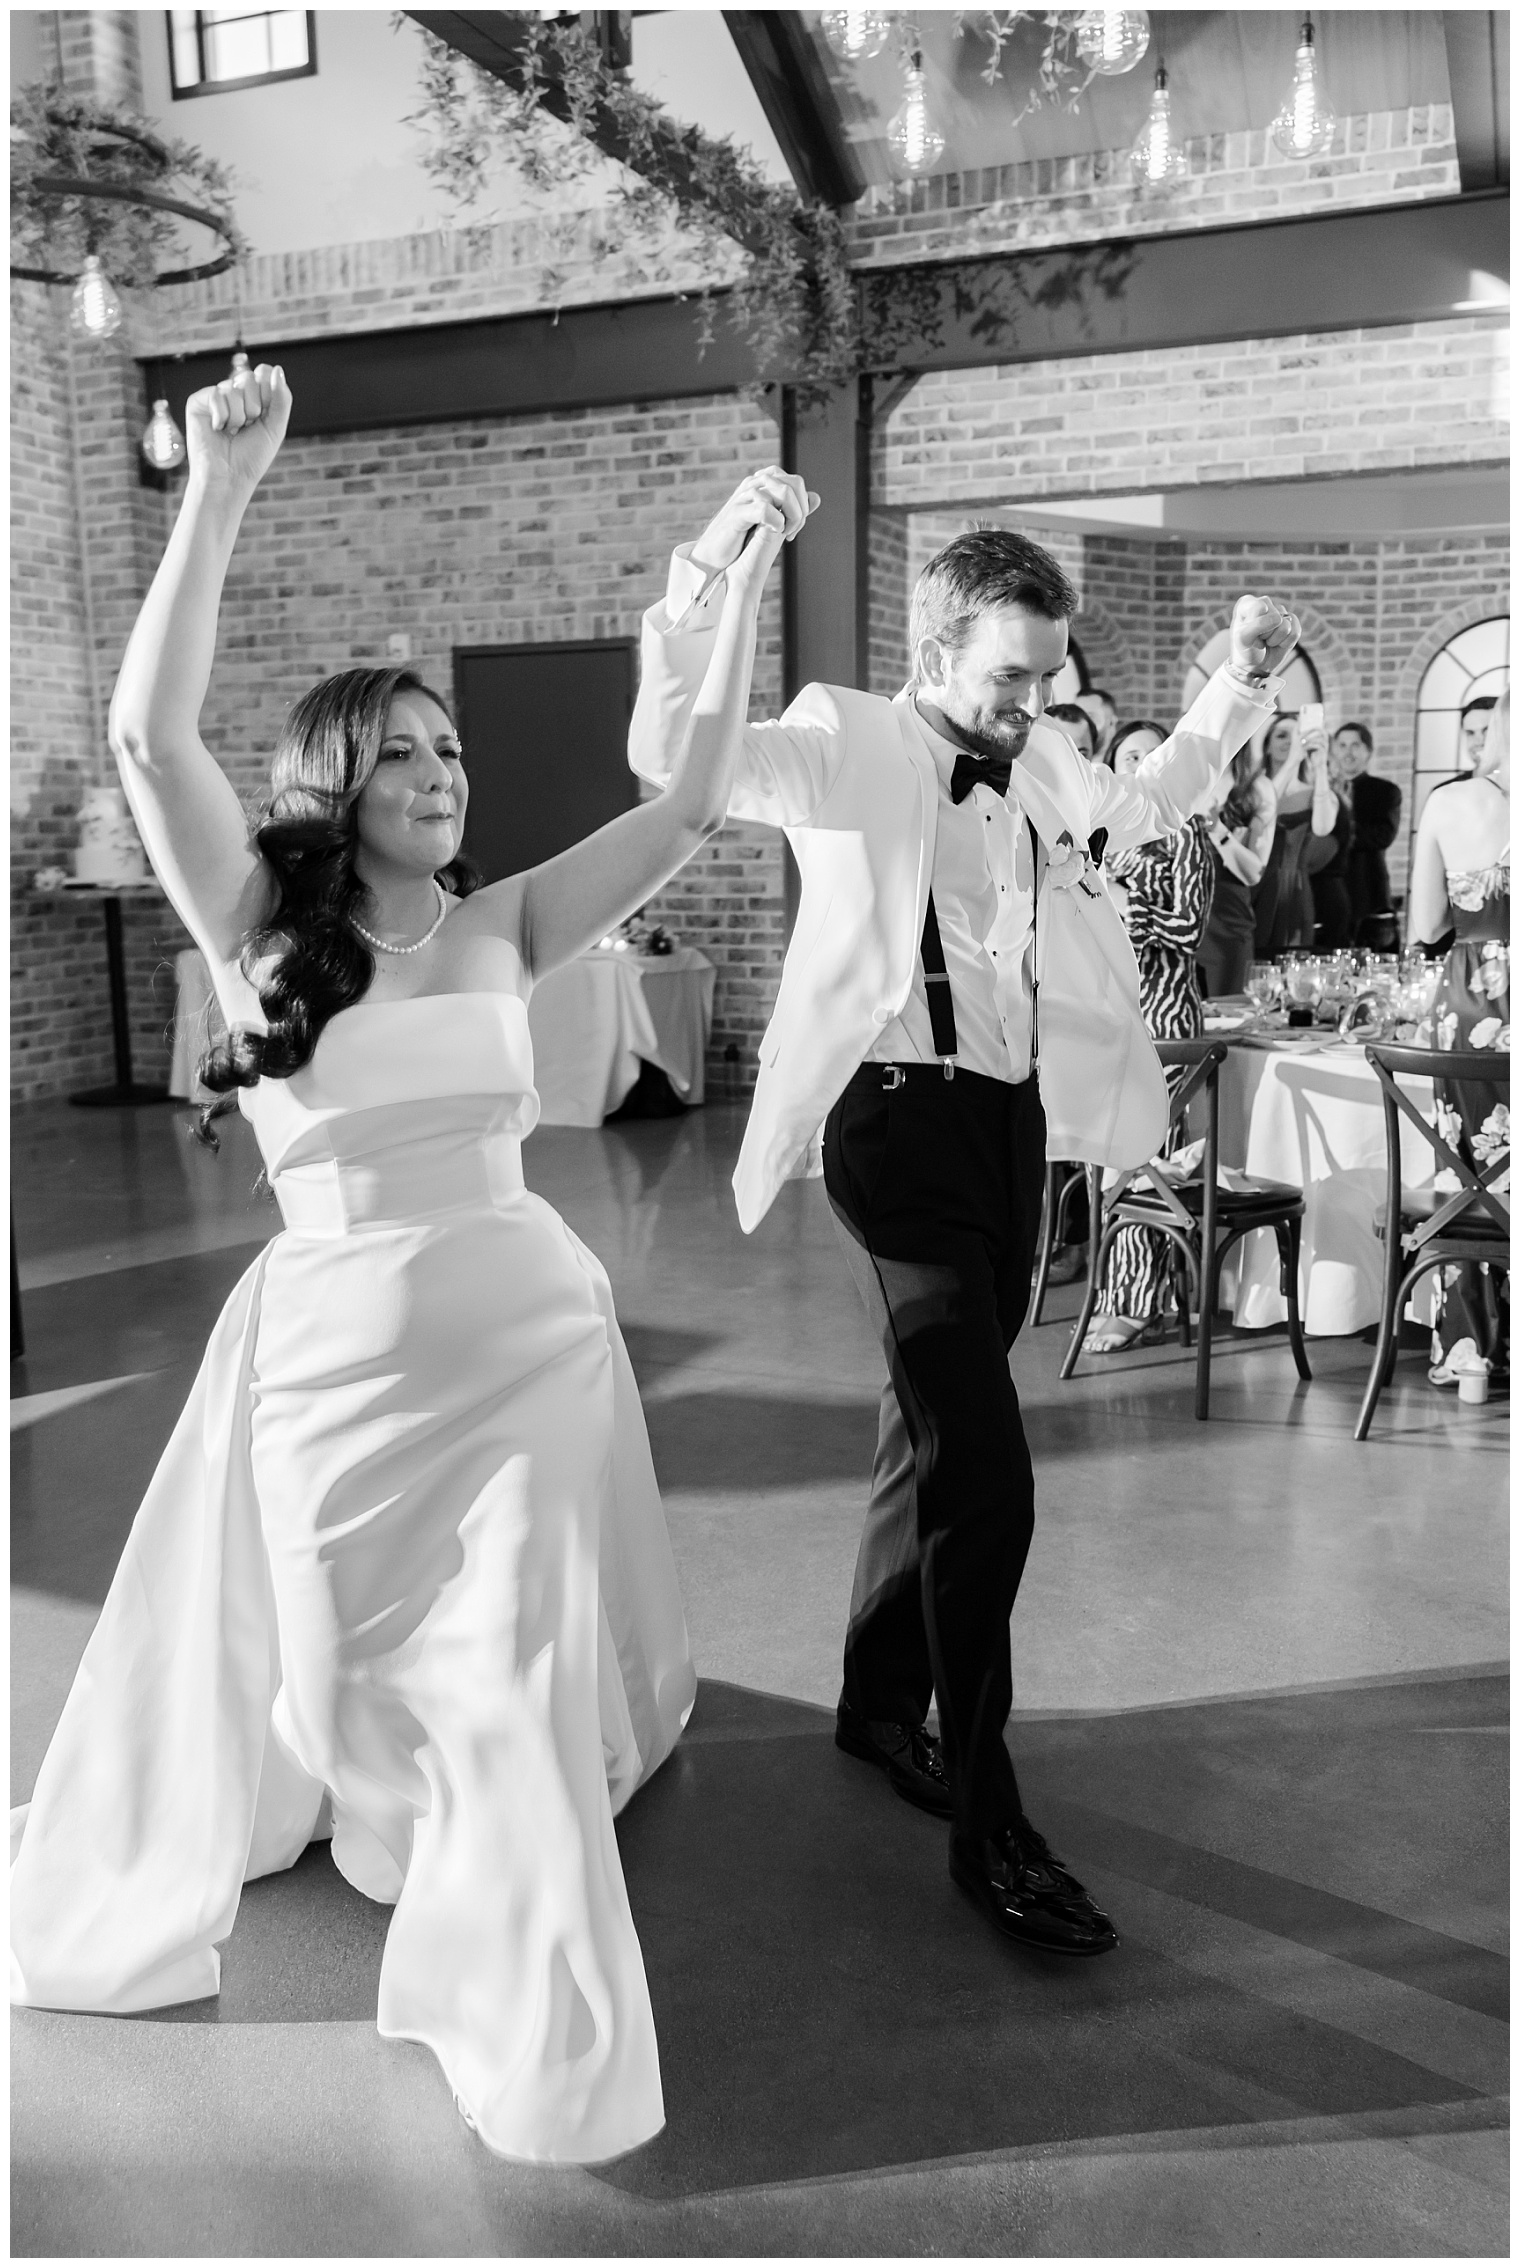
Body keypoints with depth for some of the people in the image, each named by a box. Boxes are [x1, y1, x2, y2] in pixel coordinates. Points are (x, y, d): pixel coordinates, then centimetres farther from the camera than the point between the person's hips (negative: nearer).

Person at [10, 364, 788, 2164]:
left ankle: (537, 2039, 35)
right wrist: (219, 494, -22)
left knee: (516, 1696, 9)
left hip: (529, 1328, 2)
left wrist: (745, 581, -2)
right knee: (328, 1673, 14)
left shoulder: (503, 925, 2)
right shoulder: (263, 924, -4)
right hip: (339, 1345, -2)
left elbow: (691, 799, 1)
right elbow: (147, 734, -18)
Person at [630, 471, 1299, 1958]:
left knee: (935, 1439, 18)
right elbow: (670, 757, -20)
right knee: (984, 1474, -13)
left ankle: (880, 1707, 38)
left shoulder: (1043, 766, 13)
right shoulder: (851, 746, -6)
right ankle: (988, 1827, 0)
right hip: (901, 1121, -8)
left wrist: (1239, 684, 21)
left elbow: (1152, 804, 32)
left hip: (1015, 1123, 8)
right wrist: (705, 572, -31)